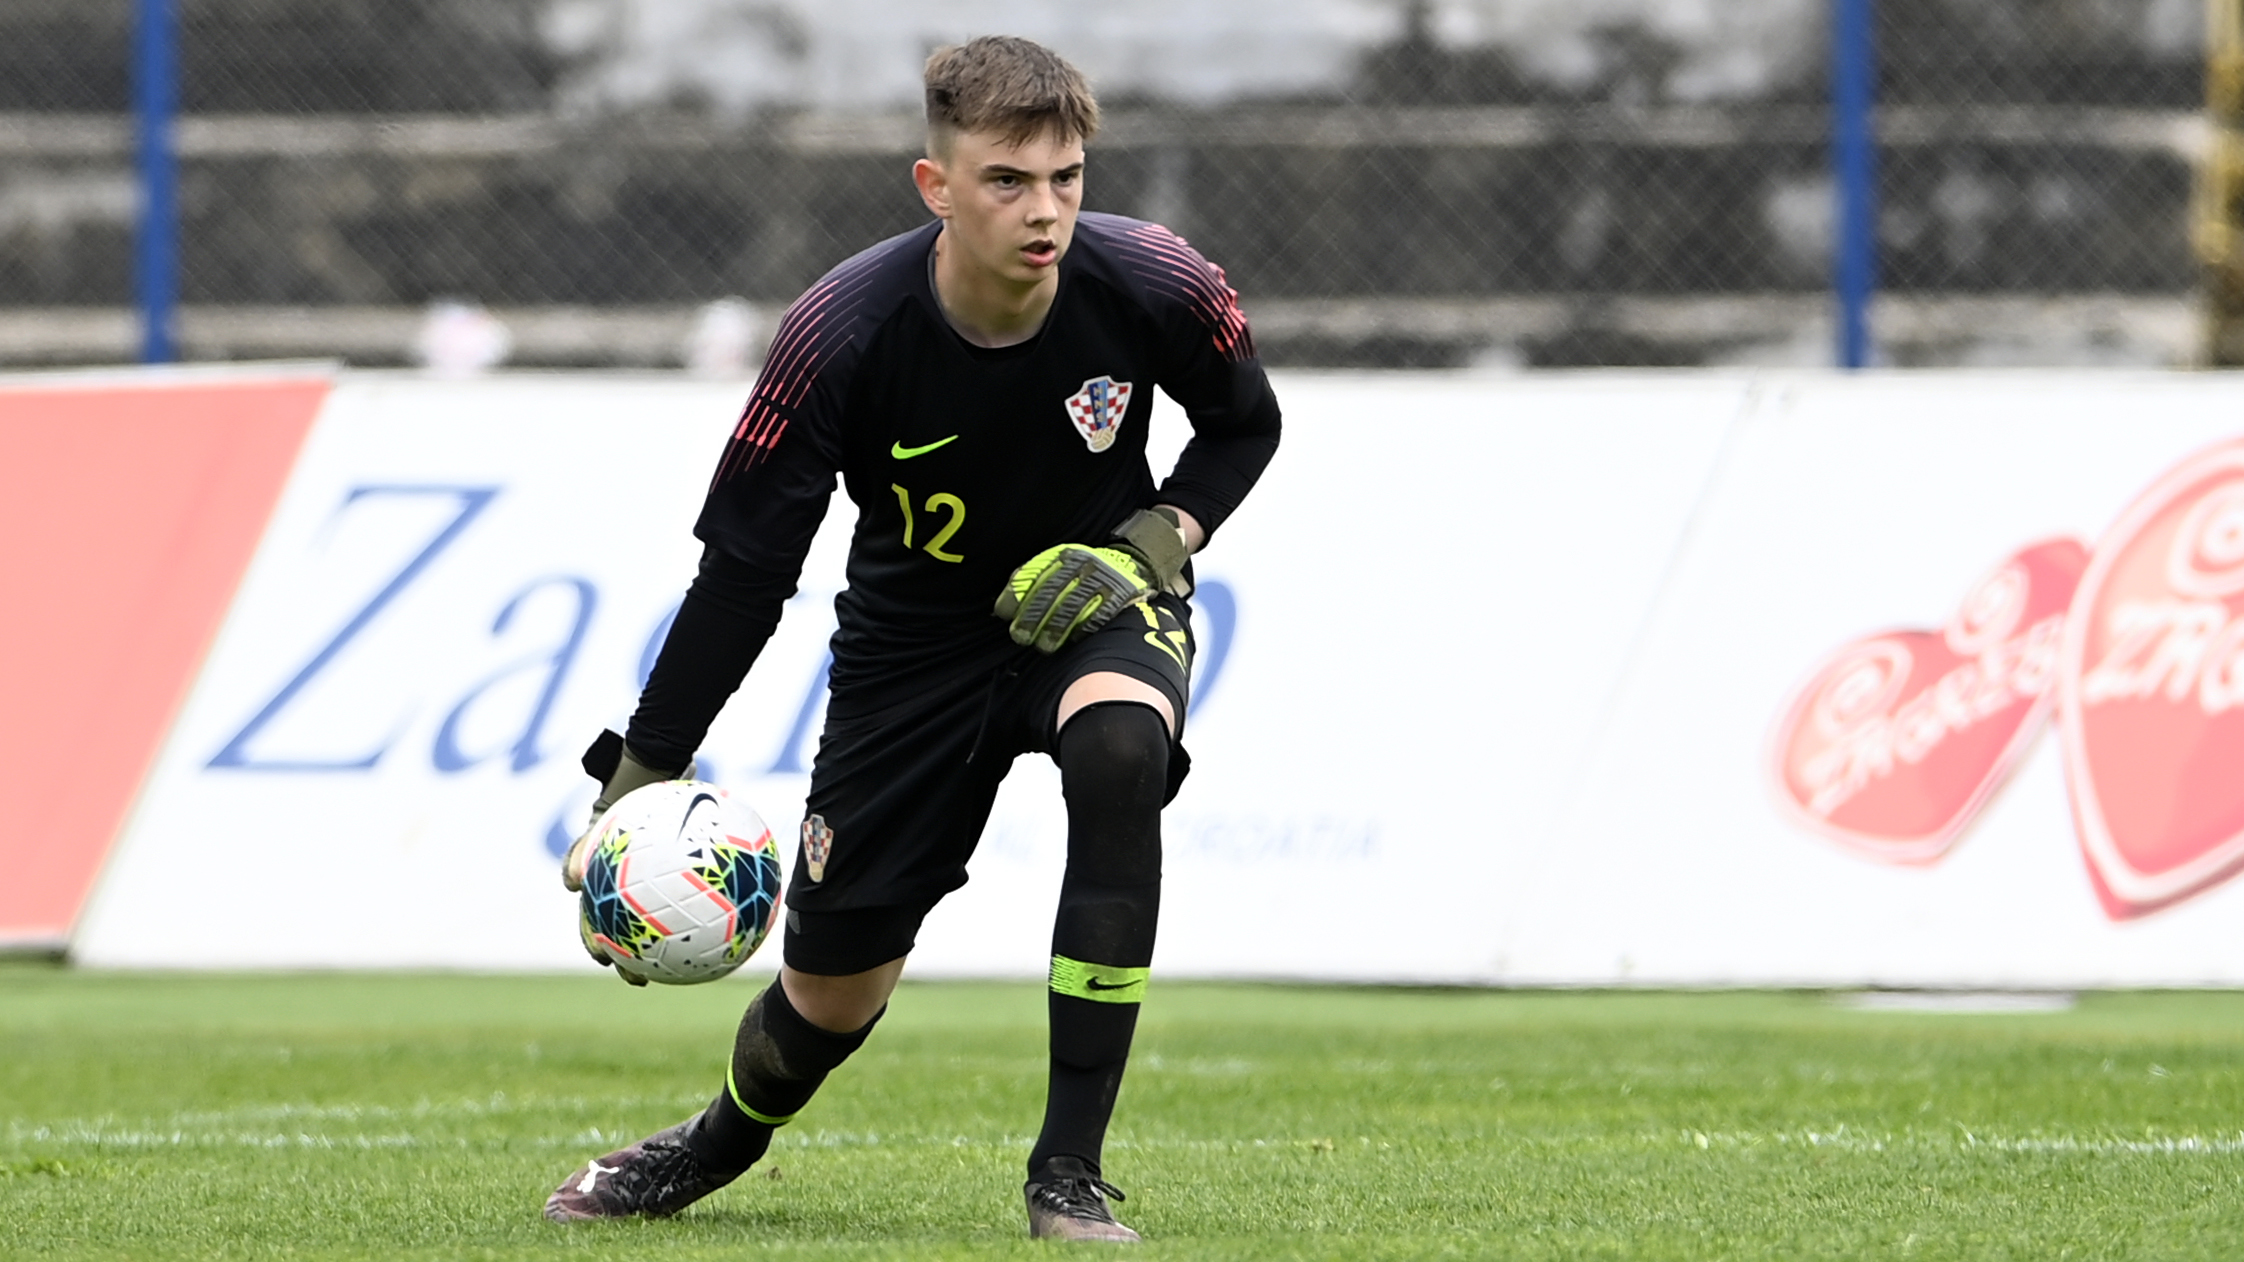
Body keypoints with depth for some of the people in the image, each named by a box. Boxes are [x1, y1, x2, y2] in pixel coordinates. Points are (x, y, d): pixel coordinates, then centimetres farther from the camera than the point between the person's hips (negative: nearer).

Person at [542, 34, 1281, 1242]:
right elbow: (743, 570, -17)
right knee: (833, 988, 2)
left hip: (1094, 599, 0)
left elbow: (1245, 424, 0)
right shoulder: (841, 336, -27)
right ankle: (724, 1142, 42)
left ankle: (1069, 1168, -27)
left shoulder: (1149, 286, -23)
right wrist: (637, 783, -17)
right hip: (916, 634, 0)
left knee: (1119, 748, -36)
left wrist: (1154, 545, -18)